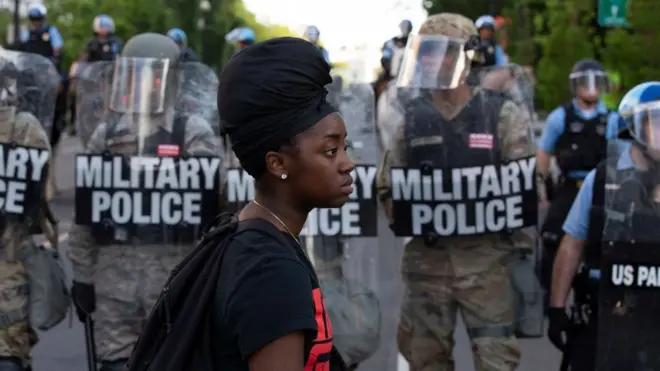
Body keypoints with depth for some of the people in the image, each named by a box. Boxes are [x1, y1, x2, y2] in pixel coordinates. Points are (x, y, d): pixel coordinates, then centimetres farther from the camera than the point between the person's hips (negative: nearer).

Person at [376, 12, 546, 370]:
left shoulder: (502, 115, -2)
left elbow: (526, 186, -5)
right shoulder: (412, 119, 8)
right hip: (427, 260, 4)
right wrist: (405, 220, 0)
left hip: (488, 259, -4)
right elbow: (387, 187, 14)